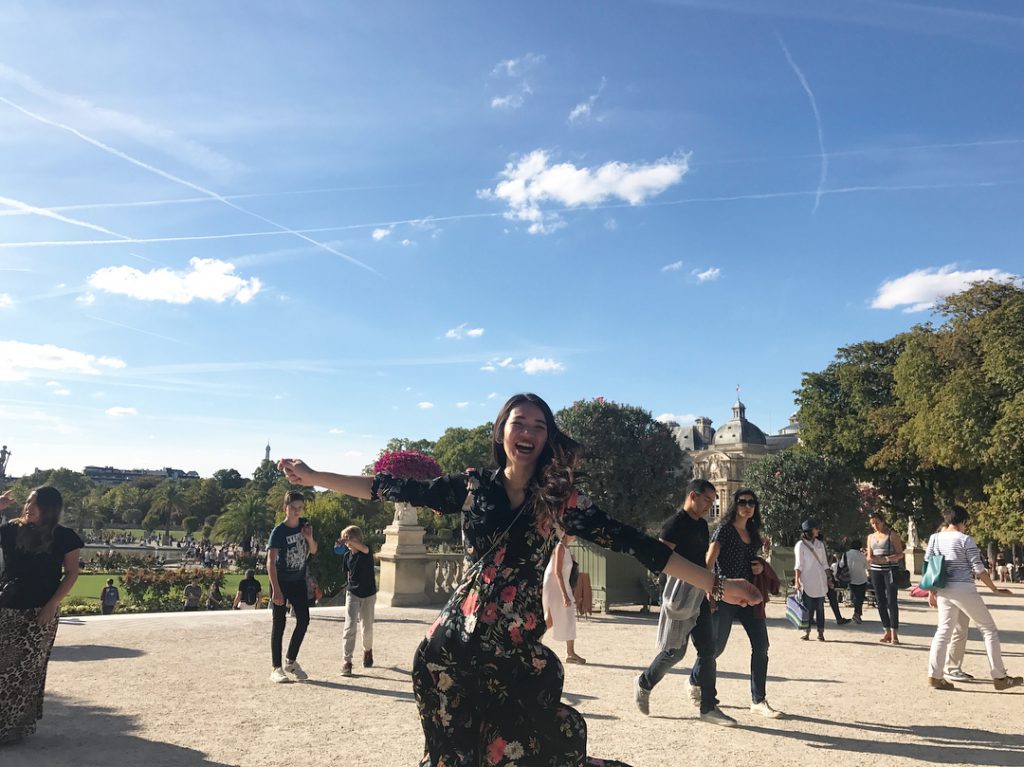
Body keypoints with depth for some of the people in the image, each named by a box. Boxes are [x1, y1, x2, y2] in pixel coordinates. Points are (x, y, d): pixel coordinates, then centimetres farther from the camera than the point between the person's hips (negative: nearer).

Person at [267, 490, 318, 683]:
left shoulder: (305, 524, 0)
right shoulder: (278, 532, -17)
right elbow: (271, 561, -23)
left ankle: (291, 662, 18)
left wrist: (309, 538, -14)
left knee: (303, 620, 3)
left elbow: (313, 551, 8)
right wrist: (276, 590, -29)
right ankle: (276, 668, 7)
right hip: (281, 581, -5)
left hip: (299, 581, 5)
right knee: (279, 624, -1)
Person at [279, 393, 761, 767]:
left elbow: (632, 543, -4)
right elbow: (398, 491, 6)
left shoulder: (560, 500, -1)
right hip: (456, 642, 1)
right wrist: (313, 477, 6)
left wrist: (716, 586, -7)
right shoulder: (471, 487, 2)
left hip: (519, 648, -1)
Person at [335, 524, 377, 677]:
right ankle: (347, 661, -9)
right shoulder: (347, 555, -1)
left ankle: (367, 650, 40)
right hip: (352, 594, 2)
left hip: (368, 595, -2)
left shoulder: (367, 552, -14)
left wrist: (350, 541, -53)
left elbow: (363, 548, -40)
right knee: (350, 626, -12)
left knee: (367, 627, 11)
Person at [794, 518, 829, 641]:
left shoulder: (820, 544, 12)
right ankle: (807, 632, 5)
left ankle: (821, 633, 8)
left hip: (820, 581, 4)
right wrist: (797, 581, -9)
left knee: (820, 607, 4)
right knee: (808, 607, -2)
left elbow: (824, 563, 16)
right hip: (807, 582, -4)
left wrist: (828, 578, 10)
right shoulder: (801, 545, -2)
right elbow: (799, 565, -4)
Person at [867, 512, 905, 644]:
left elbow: (900, 554, -6)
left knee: (891, 601, -9)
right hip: (876, 571, 5)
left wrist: (886, 559, -22)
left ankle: (894, 633, -7)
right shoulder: (871, 537, 15)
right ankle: (887, 632, 13)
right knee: (880, 602, 5)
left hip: (890, 570, -5)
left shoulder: (892, 535, -1)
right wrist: (871, 559, -10)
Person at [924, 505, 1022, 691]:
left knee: (943, 631, 11)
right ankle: (1000, 677, 14)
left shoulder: (935, 538, 7)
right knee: (989, 629, 10)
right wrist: (995, 589, 4)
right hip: (964, 590, -5)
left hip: (943, 591, 5)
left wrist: (931, 591, 16)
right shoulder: (965, 540, -8)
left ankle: (934, 676, 6)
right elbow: (979, 569, -8)